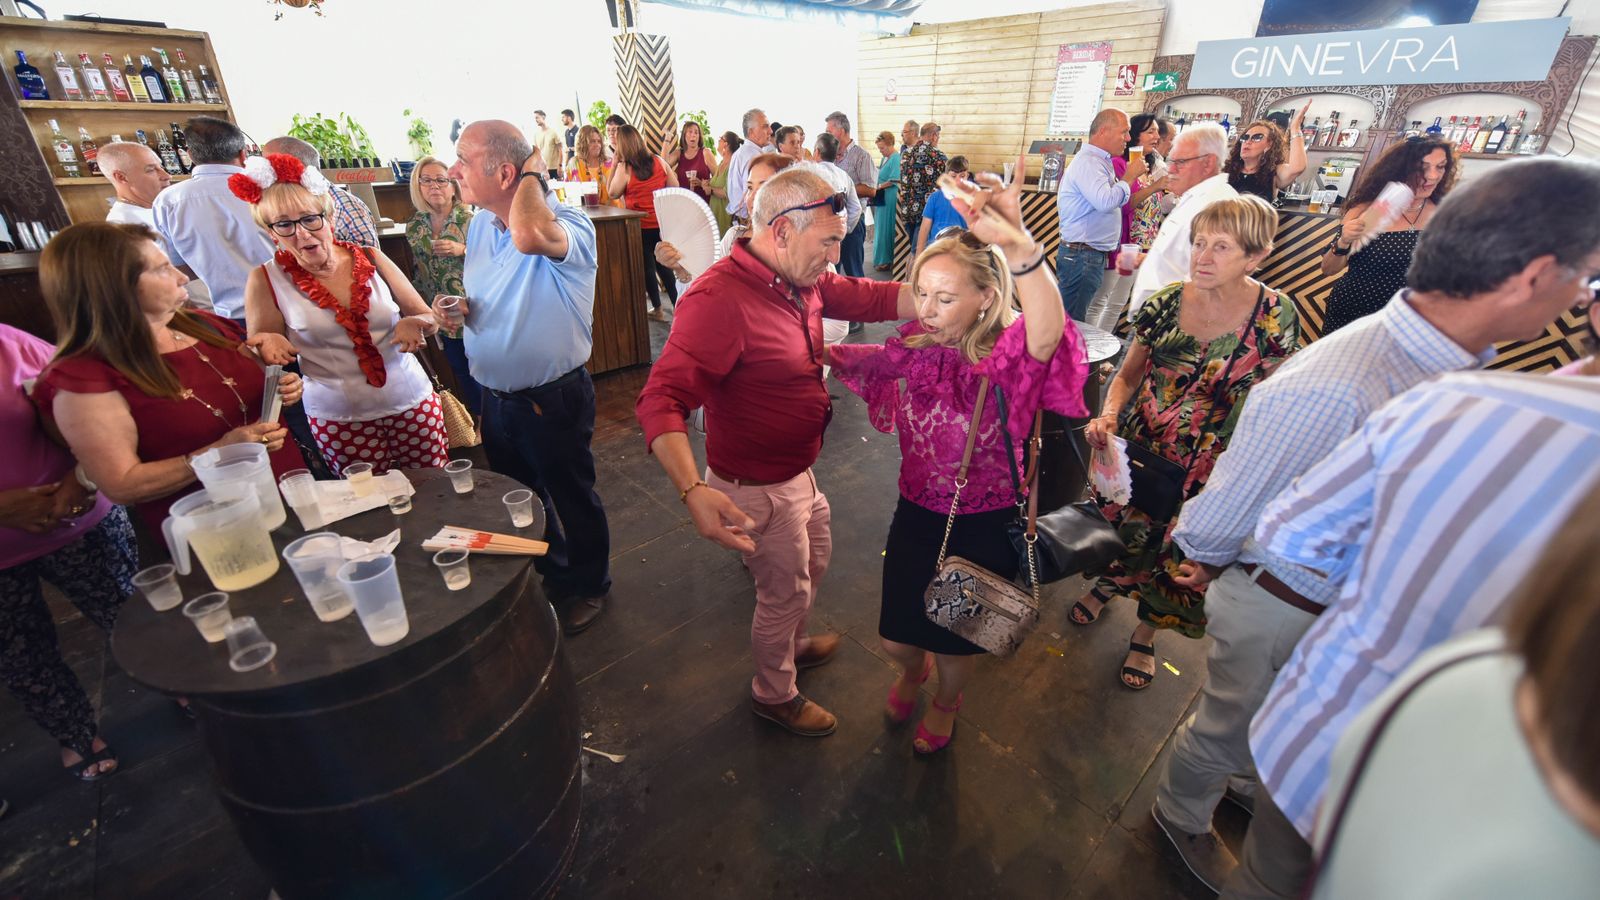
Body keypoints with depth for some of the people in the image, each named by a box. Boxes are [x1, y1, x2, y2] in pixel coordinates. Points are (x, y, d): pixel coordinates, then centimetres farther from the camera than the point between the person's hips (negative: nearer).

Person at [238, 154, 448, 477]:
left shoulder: (370, 259, 2)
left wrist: (415, 324, -16)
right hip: (338, 419, -1)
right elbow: (256, 361, 6)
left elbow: (429, 319, 7)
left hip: (413, 401, 1)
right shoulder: (266, 281, -1)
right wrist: (266, 342, -16)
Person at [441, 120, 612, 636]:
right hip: (495, 396, 8)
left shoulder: (567, 225, -21)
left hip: (552, 399, -8)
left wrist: (533, 174, -26)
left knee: (572, 498, 11)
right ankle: (549, 573, 49)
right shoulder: (480, 224, 4)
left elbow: (529, 236, -46)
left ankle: (588, 586, 36)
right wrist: (459, 310, -3)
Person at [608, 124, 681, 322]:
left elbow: (613, 193, -1)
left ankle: (658, 309, 14)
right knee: (664, 265, 15)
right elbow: (675, 187, 6)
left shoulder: (624, 167, -13)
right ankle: (678, 305, 16)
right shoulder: (658, 161, -1)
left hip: (640, 226, -4)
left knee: (647, 267, 8)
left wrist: (614, 164, -2)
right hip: (662, 223, 4)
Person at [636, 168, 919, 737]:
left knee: (814, 562, 29)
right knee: (786, 592, 12)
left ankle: (789, 643, 59)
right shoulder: (720, 300, -30)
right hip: (758, 489, -9)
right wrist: (692, 490, -49)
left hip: (797, 472, 9)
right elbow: (662, 399, -36)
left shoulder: (802, 280, 0)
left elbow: (871, 298, 2)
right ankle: (774, 694, 42)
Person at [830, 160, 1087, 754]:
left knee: (957, 641, 20)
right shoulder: (918, 344, -9)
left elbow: (1047, 332, -49)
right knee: (894, 637, 18)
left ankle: (946, 703, 56)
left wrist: (1020, 247, -66)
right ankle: (914, 667, 58)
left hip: (985, 525, -4)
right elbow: (866, 360, 14)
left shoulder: (1012, 355, -23)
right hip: (917, 511, 4)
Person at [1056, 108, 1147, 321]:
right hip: (1081, 256, -10)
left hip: (1094, 256, 10)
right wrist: (1129, 177, -13)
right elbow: (1106, 201, -27)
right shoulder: (1087, 162, -14)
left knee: (1075, 320, 13)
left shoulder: (1101, 161, 19)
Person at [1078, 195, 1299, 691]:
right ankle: (1108, 582, 54)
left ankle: (1145, 632, 41)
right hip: (1137, 444, 2)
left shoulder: (1277, 316, -14)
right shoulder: (1166, 302, -9)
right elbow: (1128, 374, 1)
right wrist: (1108, 415, -18)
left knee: (1175, 549, 14)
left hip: (1211, 463, -1)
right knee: (1121, 524, 19)